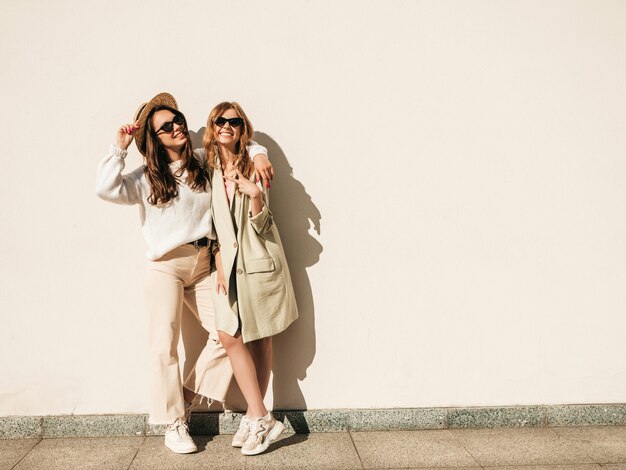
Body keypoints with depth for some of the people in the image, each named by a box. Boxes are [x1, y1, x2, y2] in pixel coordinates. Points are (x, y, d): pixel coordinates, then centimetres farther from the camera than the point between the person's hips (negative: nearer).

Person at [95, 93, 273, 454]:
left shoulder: (204, 161, 10)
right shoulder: (147, 177, 2)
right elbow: (107, 189, -14)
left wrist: (259, 154, -1)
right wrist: (120, 148, -9)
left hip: (203, 264, 4)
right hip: (166, 266, -3)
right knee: (165, 346, -4)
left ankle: (188, 400, 17)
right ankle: (174, 424, 10)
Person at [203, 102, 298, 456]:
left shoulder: (253, 167, -3)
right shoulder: (210, 168, 8)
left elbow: (261, 224, -7)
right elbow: (216, 221, 14)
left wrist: (255, 195, -26)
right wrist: (219, 257, 3)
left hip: (259, 260, -4)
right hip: (230, 262, 4)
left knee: (260, 340, 1)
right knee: (230, 336, -4)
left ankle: (255, 417, 12)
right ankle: (262, 419, 5)